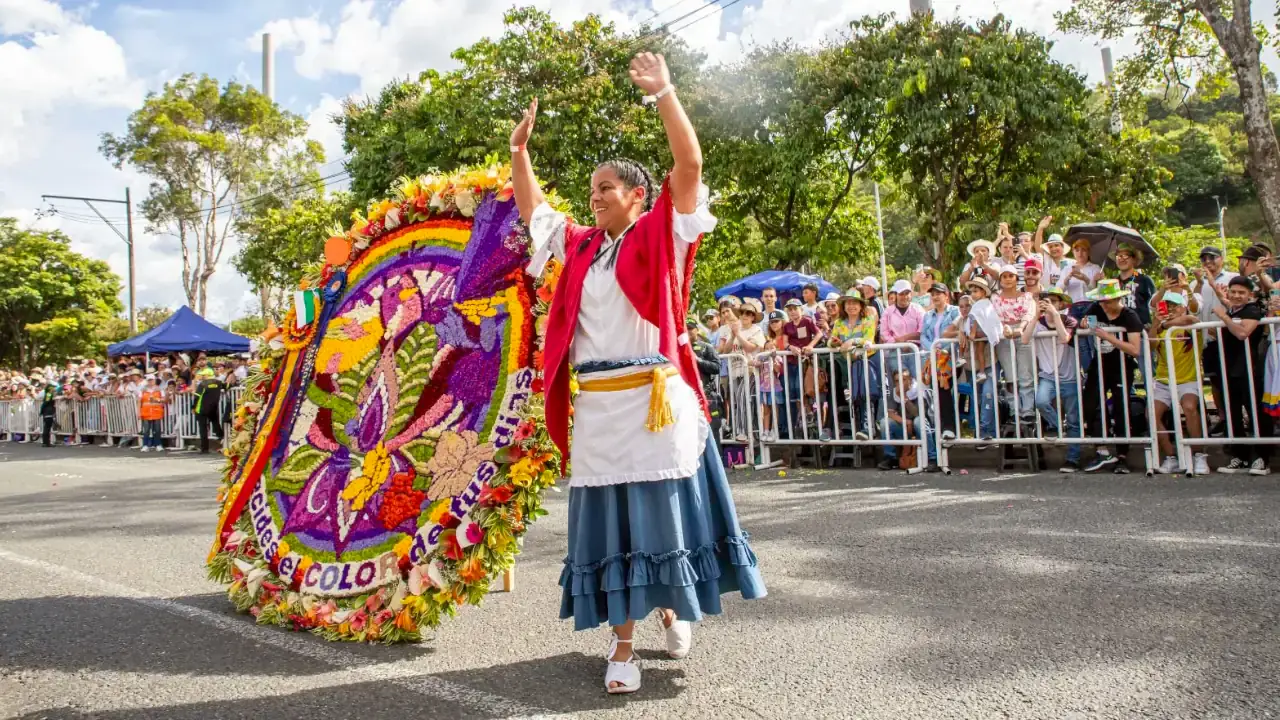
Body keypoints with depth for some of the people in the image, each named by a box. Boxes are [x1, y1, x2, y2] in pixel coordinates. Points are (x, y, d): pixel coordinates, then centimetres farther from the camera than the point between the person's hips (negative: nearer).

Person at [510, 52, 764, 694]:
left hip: (654, 398, -4)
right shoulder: (579, 246, 16)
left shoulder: (661, 236, 3)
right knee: (607, 522, 5)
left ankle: (673, 608, 31)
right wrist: (520, 147, 21)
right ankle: (623, 645, 15)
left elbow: (690, 165, -7)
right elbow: (530, 209, 28)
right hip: (596, 405, 4)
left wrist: (664, 94, -9)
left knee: (662, 512, 5)